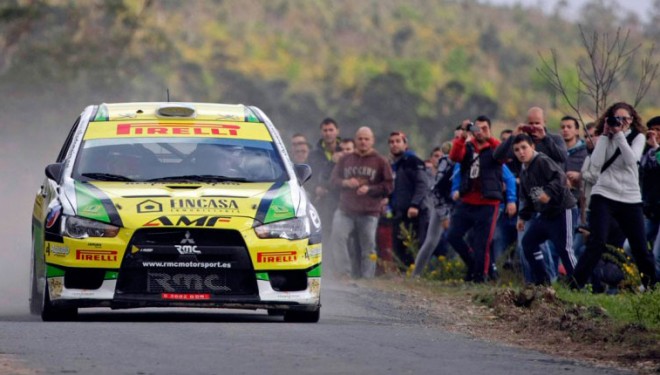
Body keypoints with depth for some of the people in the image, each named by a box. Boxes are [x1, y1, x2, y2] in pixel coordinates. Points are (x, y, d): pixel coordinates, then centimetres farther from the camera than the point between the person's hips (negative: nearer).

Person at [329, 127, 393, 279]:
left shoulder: (380, 162, 3)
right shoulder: (345, 160, 12)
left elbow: (389, 186, 1)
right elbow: (334, 179, 14)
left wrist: (369, 189, -12)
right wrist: (345, 182, -8)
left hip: (369, 213, -2)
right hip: (345, 210, 2)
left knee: (368, 247, 0)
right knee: (337, 237, -18)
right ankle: (344, 272, -14)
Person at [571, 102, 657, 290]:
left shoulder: (638, 137, 4)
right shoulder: (606, 138, 4)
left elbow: (631, 160, -13)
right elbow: (596, 164, -10)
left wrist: (620, 134, -14)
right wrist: (605, 135, -9)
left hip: (630, 199, 1)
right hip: (604, 196, -1)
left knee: (640, 246, 2)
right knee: (597, 242, -16)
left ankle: (651, 285, 21)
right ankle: (575, 285, -15)